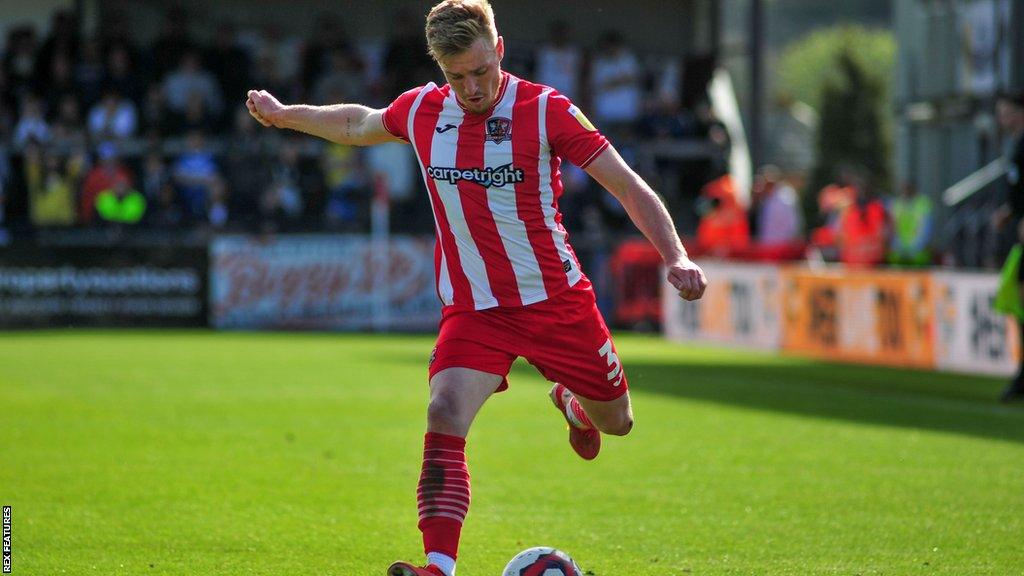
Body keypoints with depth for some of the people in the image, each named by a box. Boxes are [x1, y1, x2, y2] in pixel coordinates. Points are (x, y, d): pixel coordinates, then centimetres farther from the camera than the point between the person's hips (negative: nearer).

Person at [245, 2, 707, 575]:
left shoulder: (545, 110, -14)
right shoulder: (421, 111, -3)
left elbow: (628, 185, -14)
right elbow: (359, 124, 21)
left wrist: (676, 257, -26)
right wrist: (283, 114, 30)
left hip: (556, 300, -1)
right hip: (473, 308, 1)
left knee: (616, 422, 13)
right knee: (445, 418, -23)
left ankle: (573, 403, 51)